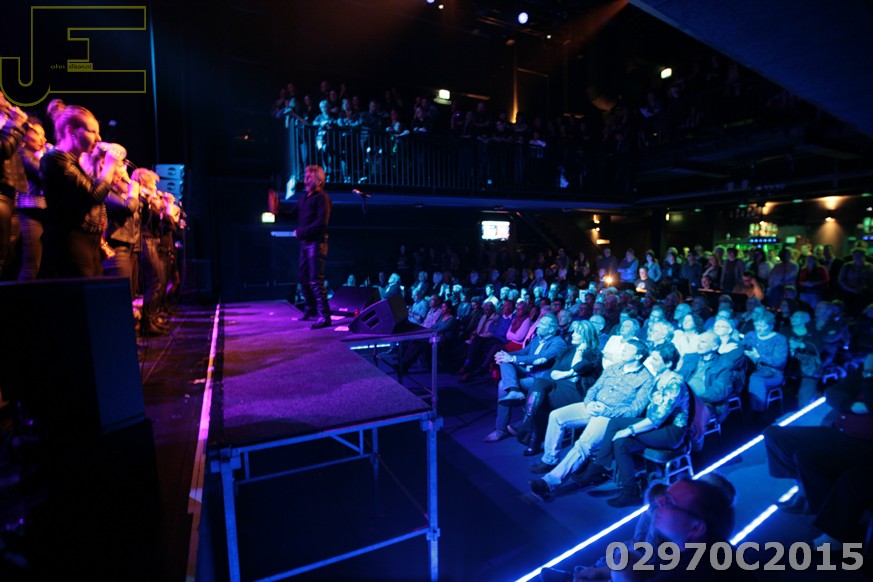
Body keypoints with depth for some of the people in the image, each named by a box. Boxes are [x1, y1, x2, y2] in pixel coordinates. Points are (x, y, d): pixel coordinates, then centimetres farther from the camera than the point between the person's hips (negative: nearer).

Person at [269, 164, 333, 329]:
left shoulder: (322, 197, -9)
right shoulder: (304, 198, 17)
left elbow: (321, 223, -19)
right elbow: (292, 215, 21)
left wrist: (300, 232, -16)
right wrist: (277, 212, 5)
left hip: (317, 243, -9)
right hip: (305, 243, 9)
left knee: (316, 280, -12)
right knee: (303, 277, 15)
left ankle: (324, 317, -9)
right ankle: (311, 309, 31)